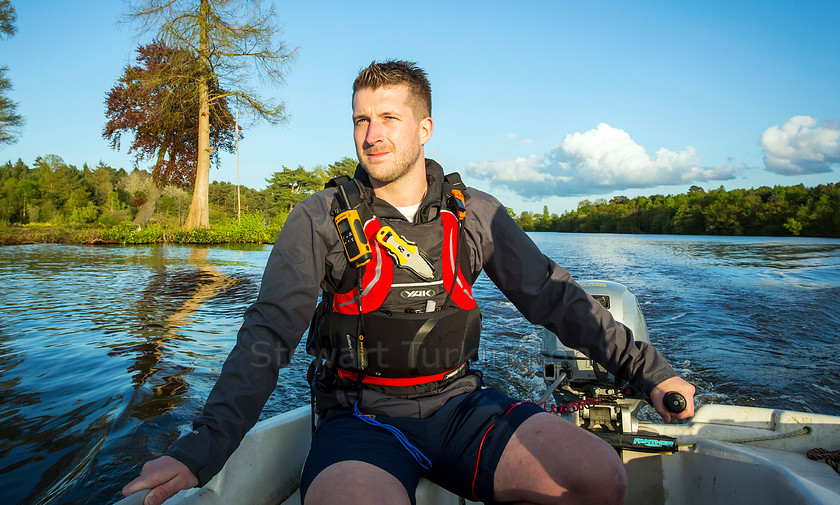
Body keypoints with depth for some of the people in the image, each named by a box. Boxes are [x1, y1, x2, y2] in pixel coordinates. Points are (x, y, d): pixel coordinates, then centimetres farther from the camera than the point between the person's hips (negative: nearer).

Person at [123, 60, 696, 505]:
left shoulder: (477, 214, 5)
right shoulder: (320, 220, -3)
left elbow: (555, 297, 8)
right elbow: (266, 338, -8)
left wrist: (649, 370, 4)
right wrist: (199, 450, -19)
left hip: (459, 403, 3)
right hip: (360, 418, -2)